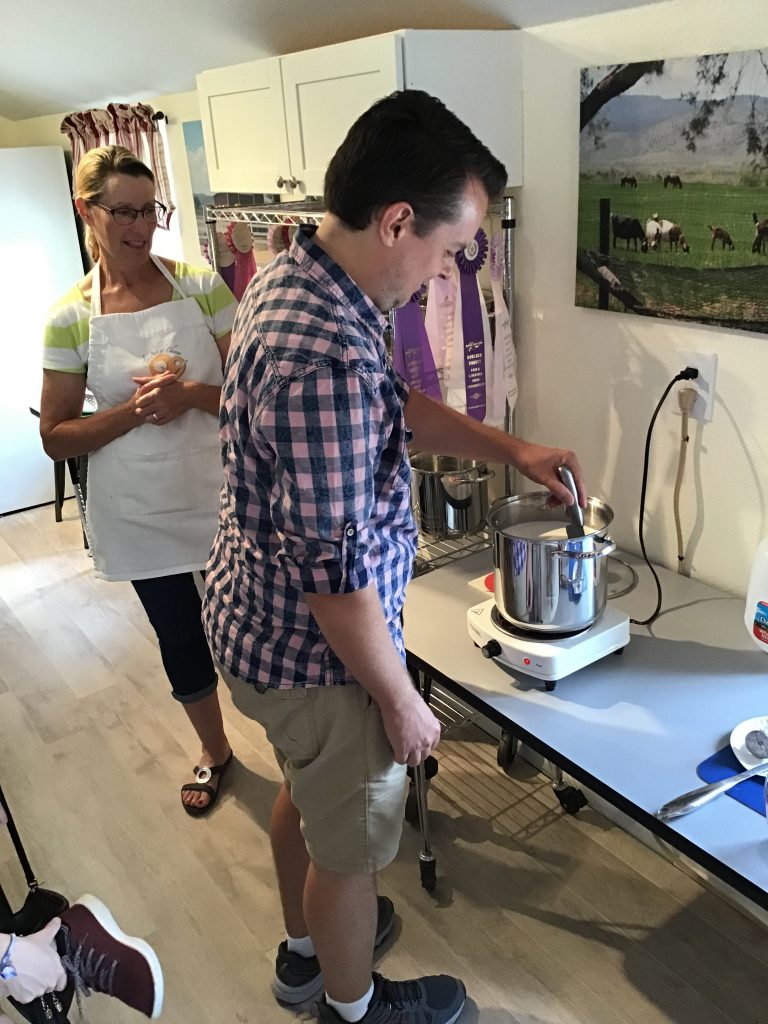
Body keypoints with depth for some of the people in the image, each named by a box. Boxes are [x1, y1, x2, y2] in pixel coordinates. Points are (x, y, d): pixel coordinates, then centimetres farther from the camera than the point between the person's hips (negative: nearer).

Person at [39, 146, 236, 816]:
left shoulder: (202, 287, -5)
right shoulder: (71, 318, -5)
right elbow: (56, 437, -3)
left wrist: (193, 395, -22)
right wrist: (135, 411, -18)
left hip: (221, 495, 0)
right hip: (141, 513, 1)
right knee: (181, 641, 17)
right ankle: (215, 751, 43)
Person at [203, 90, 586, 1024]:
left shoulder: (290, 279, -1)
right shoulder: (329, 357, -34)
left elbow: (396, 407, 11)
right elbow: (336, 572, -29)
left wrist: (511, 449, 6)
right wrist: (402, 703, -15)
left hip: (254, 620, 10)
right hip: (313, 653, -10)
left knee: (304, 789, 30)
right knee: (350, 845, 17)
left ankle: (304, 948, 57)